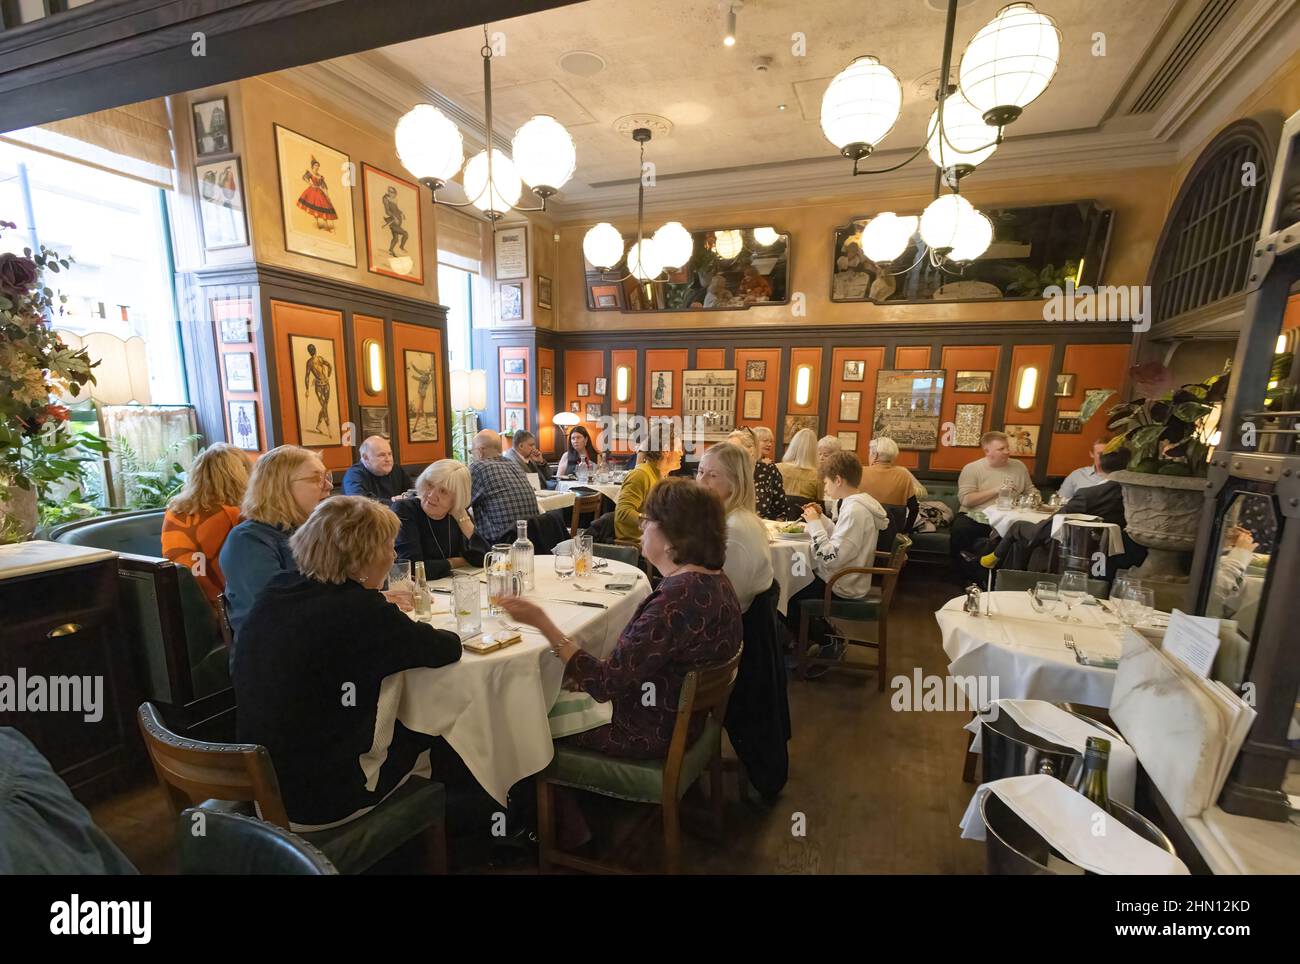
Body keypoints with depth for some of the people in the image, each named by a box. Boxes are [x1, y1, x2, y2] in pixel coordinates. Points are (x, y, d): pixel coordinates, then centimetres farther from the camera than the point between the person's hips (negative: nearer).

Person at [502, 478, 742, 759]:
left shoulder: (675, 601, -34)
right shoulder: (714, 579, -4)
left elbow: (605, 684, -29)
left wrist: (541, 621, -27)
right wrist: (591, 671, 4)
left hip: (650, 734, -8)